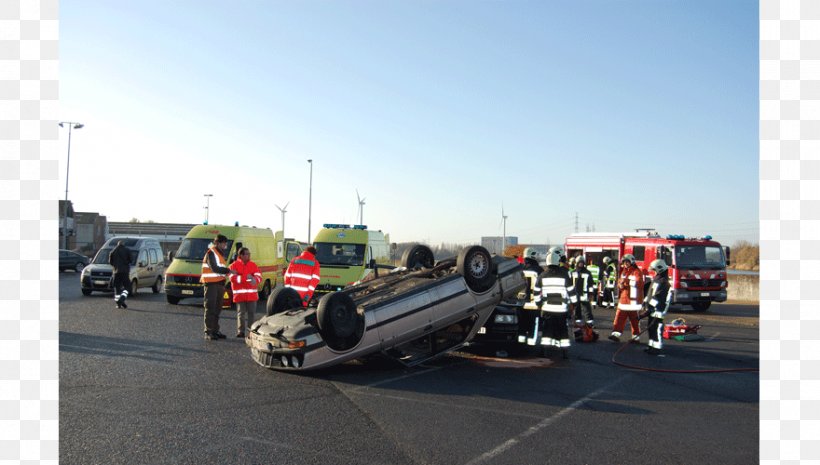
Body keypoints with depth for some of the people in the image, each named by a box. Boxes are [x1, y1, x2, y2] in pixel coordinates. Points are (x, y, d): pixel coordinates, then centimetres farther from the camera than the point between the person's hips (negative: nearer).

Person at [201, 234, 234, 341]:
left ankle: (215, 331, 21)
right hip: (211, 284, -10)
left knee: (217, 308, 13)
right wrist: (228, 270, -19)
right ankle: (208, 332, -6)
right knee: (210, 308, -8)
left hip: (219, 284, 10)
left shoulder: (219, 253, 19)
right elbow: (214, 268, -21)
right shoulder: (211, 253, -11)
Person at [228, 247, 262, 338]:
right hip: (240, 294, -3)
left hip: (252, 294, 3)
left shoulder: (253, 265, 10)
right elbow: (233, 278, -13)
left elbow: (259, 276, 3)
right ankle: (241, 331, 6)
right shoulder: (234, 265, -1)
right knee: (241, 313, 1)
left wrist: (255, 279, -22)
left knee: (252, 312, 5)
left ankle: (251, 330, 14)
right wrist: (246, 277, -23)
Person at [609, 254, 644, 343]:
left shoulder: (637, 272, -9)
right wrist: (620, 284, -1)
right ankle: (616, 334, 3)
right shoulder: (624, 271, 16)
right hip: (623, 299, 7)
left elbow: (639, 283, -21)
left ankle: (636, 336, 13)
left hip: (633, 300, -7)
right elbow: (620, 282, 22)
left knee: (634, 319, 2)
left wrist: (628, 281, -32)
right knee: (619, 317, 2)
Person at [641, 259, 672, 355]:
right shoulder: (657, 280, 17)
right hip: (652, 310, 10)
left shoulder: (663, 282, -17)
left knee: (657, 329, -6)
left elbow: (657, 298, -22)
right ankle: (652, 346, 23)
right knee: (651, 328, 14)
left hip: (657, 311, -10)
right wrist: (648, 309, 23)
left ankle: (657, 348, -2)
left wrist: (648, 310, -23)